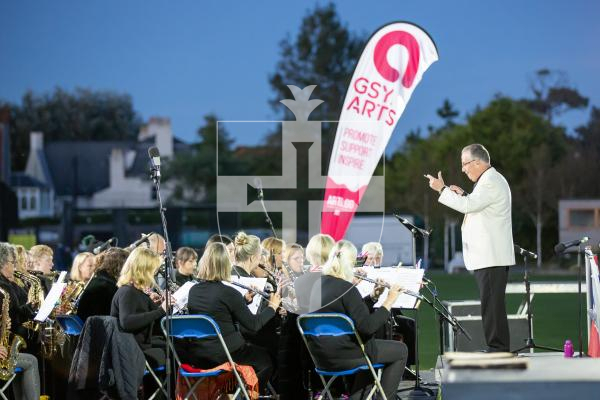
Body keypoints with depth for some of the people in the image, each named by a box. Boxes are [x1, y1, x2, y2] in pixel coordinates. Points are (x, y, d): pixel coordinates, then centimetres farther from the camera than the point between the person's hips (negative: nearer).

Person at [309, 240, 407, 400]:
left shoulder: (319, 284, 7)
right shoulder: (346, 288, -19)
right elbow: (367, 326, -23)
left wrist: (373, 297, 7)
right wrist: (389, 301, -16)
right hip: (341, 354, -9)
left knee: (371, 346, 34)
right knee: (400, 350, 9)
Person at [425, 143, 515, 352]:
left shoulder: (491, 181, -13)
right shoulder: (490, 179, 21)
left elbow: (468, 205, -20)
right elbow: (477, 207, 29)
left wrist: (442, 189, -11)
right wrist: (463, 195, 17)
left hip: (491, 257, -11)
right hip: (489, 256, 11)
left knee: (492, 304, -11)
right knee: (491, 305, 11)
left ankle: (498, 349, -11)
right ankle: (497, 350, 13)